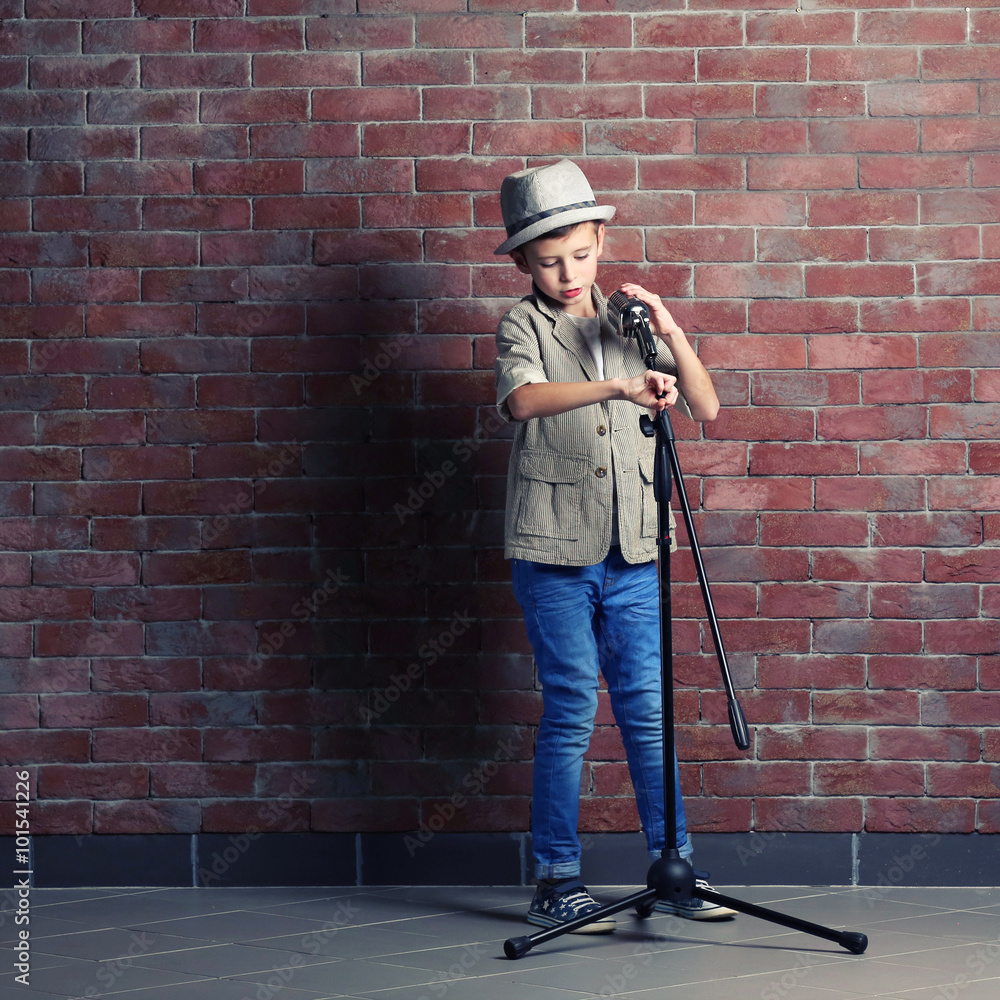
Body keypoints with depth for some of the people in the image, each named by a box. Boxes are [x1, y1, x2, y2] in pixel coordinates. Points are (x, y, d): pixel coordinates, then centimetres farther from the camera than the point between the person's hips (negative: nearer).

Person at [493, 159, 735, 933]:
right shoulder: (524, 326, -1)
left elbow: (706, 409, 7)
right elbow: (523, 399, -24)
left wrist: (672, 336, -8)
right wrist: (619, 387, -37)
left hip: (632, 551, 4)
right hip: (554, 551, -3)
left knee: (648, 708, 5)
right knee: (571, 713, -1)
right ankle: (556, 883, 8)